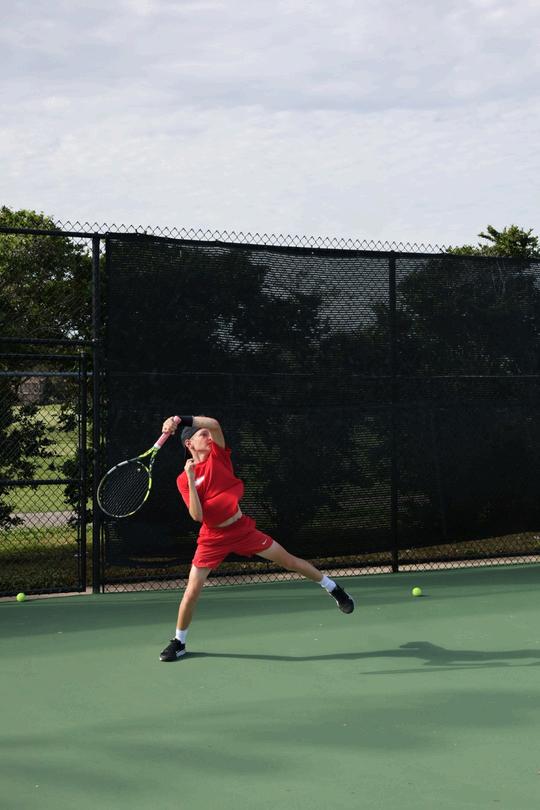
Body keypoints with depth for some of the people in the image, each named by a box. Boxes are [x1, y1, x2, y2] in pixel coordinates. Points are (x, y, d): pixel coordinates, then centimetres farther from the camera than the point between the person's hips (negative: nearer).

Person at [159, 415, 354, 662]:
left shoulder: (218, 455, -3)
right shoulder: (184, 480, -7)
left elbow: (214, 424, -21)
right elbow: (197, 515, -17)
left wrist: (181, 419, -32)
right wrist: (191, 479, -25)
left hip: (242, 528, 1)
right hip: (213, 538, -1)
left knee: (289, 560, 7)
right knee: (192, 591, -6)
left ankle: (332, 588, 29)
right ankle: (179, 642, 15)